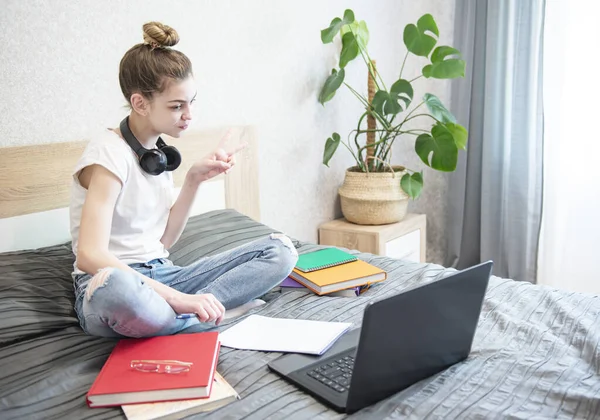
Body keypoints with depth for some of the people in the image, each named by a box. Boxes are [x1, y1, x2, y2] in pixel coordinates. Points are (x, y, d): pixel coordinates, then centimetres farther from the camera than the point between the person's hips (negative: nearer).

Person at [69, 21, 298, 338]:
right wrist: (178, 298, -31)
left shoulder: (160, 152, 9)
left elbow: (164, 239, 10)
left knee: (280, 249, -7)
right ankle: (196, 321, -18)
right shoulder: (109, 153, -13)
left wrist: (194, 179, 0)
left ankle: (182, 317, -22)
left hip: (160, 276, 7)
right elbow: (89, 256, -25)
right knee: (114, 284, -46)